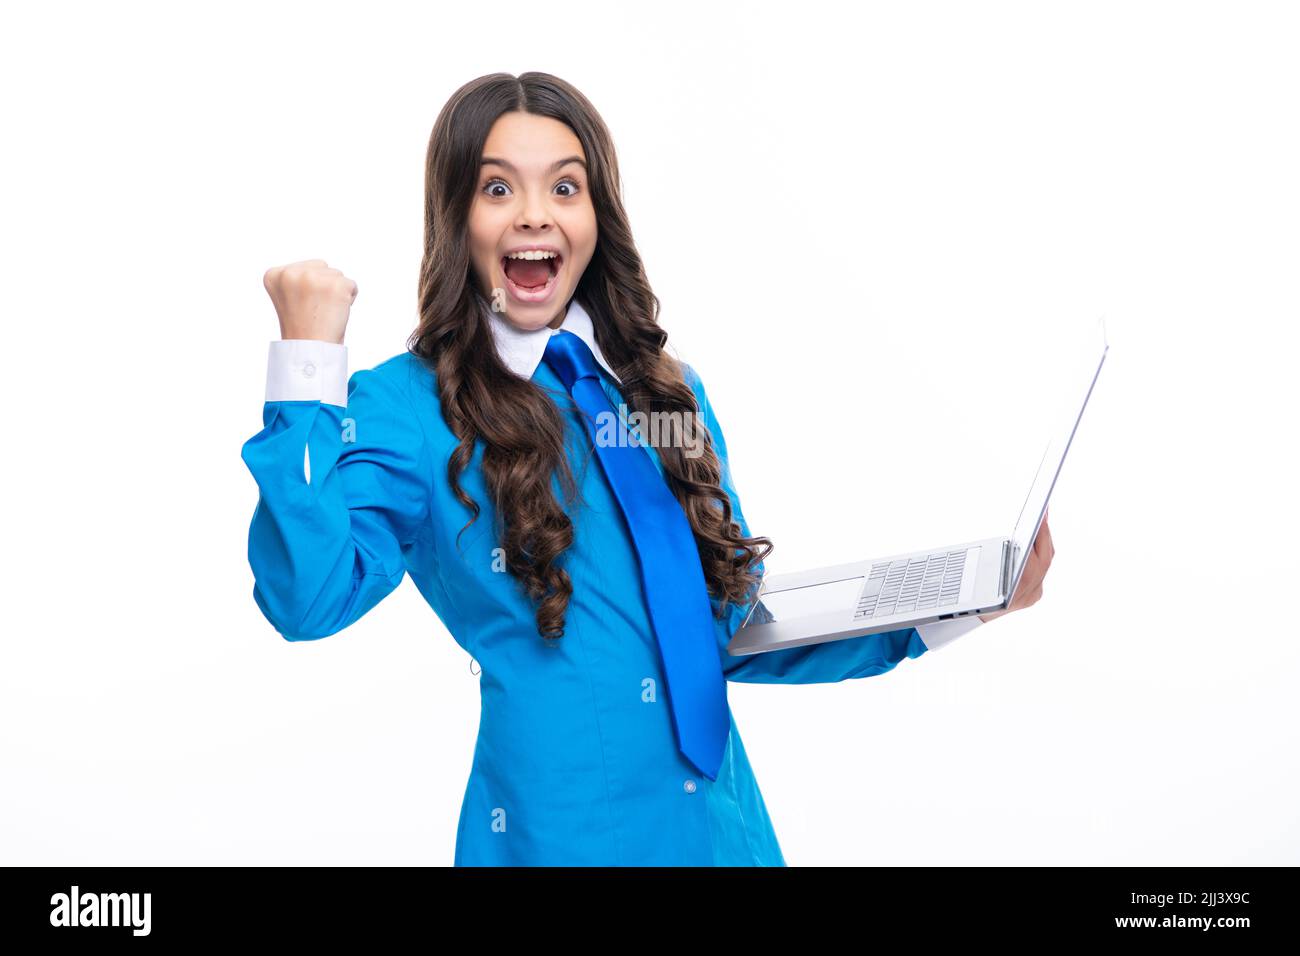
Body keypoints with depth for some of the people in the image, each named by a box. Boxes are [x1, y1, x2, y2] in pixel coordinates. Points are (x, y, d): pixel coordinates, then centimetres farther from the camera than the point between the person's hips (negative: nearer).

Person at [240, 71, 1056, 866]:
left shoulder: (668, 391, 8)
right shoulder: (405, 409, -6)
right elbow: (305, 596, -21)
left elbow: (735, 628, 11)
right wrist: (309, 355, -20)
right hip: (555, 834, -4)